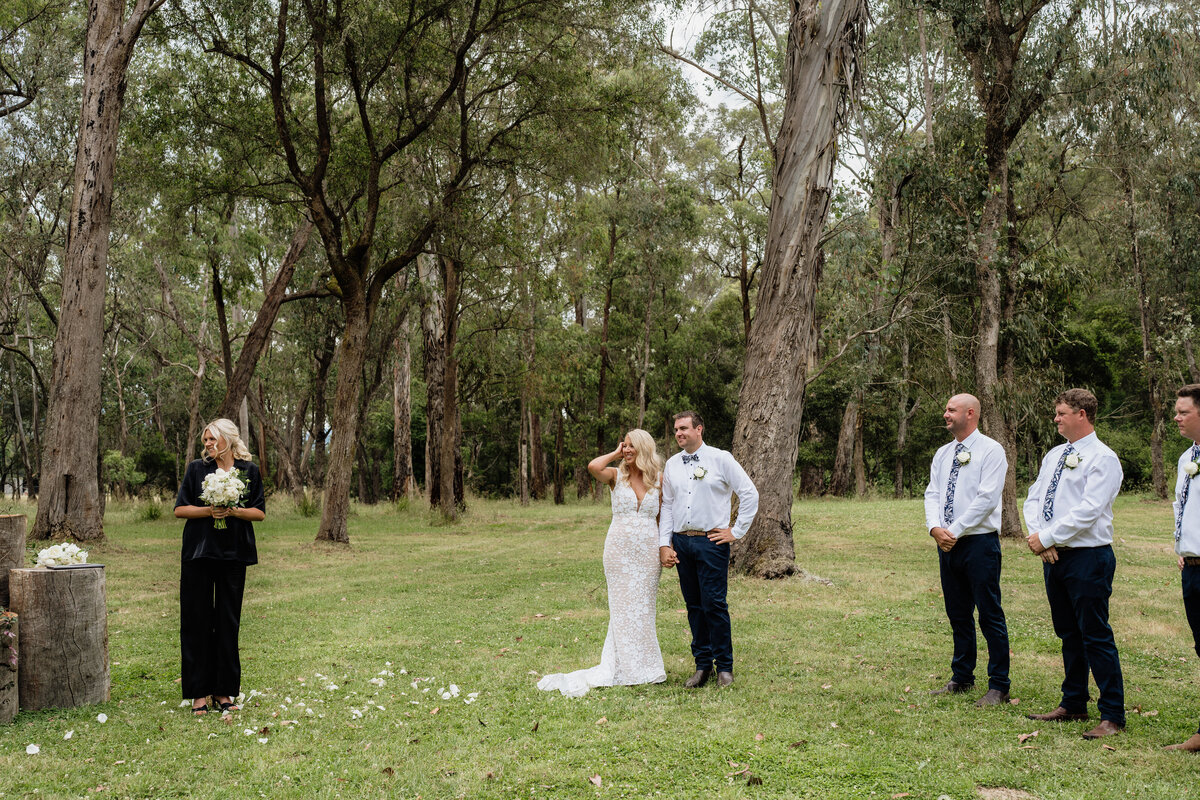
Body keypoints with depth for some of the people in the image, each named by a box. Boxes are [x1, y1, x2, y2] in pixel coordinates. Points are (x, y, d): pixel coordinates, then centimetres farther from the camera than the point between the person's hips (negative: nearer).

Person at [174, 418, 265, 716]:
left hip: (233, 555, 0)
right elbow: (180, 509, 4)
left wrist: (235, 511, -12)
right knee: (197, 621, 0)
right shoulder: (196, 469, 7)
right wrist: (209, 511, -11)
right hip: (198, 553, 0)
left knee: (228, 621, 4)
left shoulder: (249, 470, 7)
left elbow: (260, 513, 6)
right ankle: (199, 692, 7)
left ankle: (224, 691, 12)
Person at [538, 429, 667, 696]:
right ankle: (625, 667, 6)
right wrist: (615, 454, -5)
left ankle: (645, 665, 16)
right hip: (619, 550, -2)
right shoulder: (616, 476, 0)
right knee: (623, 607, -1)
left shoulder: (658, 479, 7)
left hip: (648, 551, 2)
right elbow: (593, 467, -21)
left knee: (644, 607, 7)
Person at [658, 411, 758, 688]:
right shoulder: (672, 465, 11)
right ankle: (702, 665, 16)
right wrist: (665, 544, 5)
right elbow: (666, 506, 13)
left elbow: (750, 493, 0)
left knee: (714, 604, -7)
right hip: (681, 542, 4)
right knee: (694, 605, 7)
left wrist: (737, 531, -1)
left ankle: (725, 667, 6)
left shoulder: (720, 459, -2)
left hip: (712, 541, -4)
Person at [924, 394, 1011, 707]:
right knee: (958, 615, 14)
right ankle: (962, 678, 25)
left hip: (979, 542, -7)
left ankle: (998, 687, 6)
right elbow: (932, 493, 10)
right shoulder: (942, 454, 15)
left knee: (990, 616, -2)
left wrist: (955, 531, -16)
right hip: (947, 544, 7)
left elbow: (986, 498, -15)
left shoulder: (990, 451, -6)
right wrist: (935, 527, -9)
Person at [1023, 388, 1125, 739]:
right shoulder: (1054, 456, 14)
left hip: (1088, 557, -8)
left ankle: (1113, 716, 7)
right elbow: (1033, 500, 12)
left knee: (1096, 637, -3)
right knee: (1068, 634, 16)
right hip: (1053, 556, 8)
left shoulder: (1103, 458, -10)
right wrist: (1038, 537, -5)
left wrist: (1046, 537, -18)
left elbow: (1088, 510, -19)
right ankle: (1073, 704, 28)